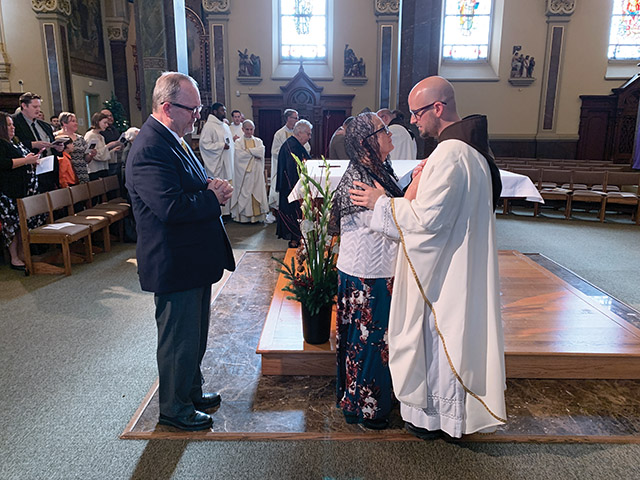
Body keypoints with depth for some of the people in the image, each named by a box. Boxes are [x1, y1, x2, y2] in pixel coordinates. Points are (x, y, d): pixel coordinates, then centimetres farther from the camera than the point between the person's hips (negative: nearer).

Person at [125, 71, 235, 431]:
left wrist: (212, 187, -2)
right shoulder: (150, 149, -22)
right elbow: (171, 207, -32)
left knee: (195, 335, 23)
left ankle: (191, 392, 42)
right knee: (179, 340, 7)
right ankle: (174, 408, 28)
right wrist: (213, 197, -17)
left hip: (194, 260, 10)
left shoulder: (174, 140, 11)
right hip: (175, 265, -10)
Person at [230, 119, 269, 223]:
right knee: (244, 192, -2)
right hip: (243, 172, -2)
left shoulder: (258, 141, 12)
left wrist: (248, 150, -11)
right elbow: (240, 155, -11)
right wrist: (255, 154, -5)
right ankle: (244, 216, 2)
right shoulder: (238, 142, 4)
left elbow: (261, 152, -7)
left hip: (256, 172, 2)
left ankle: (257, 214, 5)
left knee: (257, 192, 1)